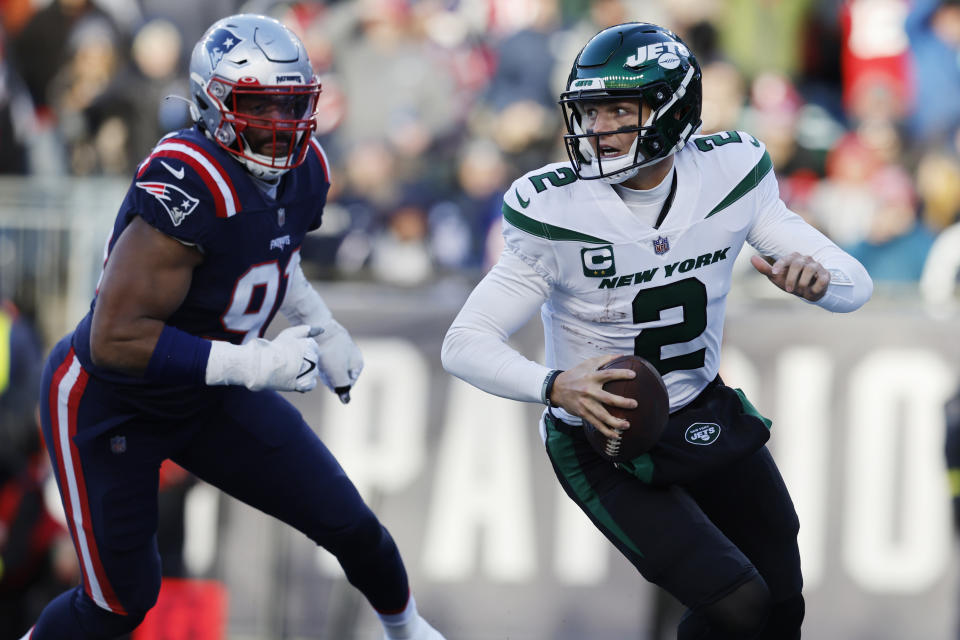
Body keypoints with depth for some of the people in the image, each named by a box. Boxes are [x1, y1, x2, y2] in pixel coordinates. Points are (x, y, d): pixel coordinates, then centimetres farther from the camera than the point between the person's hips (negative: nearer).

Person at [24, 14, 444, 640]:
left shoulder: (303, 172, -8)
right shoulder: (185, 190, -35)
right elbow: (115, 339, -35)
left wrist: (321, 325, 2)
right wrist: (251, 364, -34)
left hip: (209, 393, 7)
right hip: (108, 401, -7)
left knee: (349, 525, 9)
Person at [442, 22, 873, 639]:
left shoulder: (729, 175, -11)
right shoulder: (555, 211, -22)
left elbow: (854, 283, -9)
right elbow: (465, 344, -20)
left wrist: (818, 278, -34)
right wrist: (554, 386, -39)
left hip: (707, 416, 5)